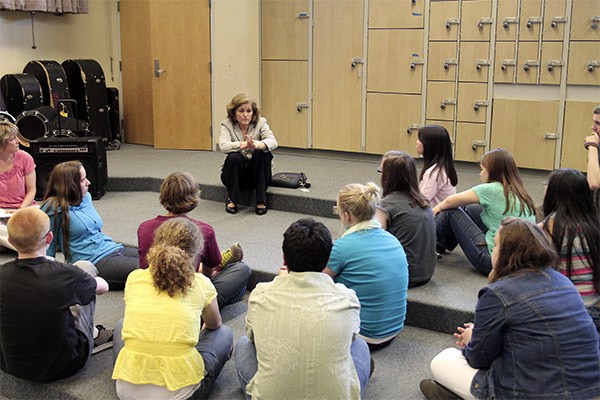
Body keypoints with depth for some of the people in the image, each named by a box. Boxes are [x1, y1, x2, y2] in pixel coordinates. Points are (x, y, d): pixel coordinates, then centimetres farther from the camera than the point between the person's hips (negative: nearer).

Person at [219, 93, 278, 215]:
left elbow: (273, 142, -24)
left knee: (263, 152, -27)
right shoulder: (227, 125, -7)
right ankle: (232, 199, -11)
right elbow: (223, 146, -26)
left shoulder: (260, 123, -6)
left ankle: (261, 200, -19)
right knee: (234, 157, -31)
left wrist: (256, 144, -46)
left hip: (256, 173, 1)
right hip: (235, 175, -1)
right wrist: (244, 144, -44)